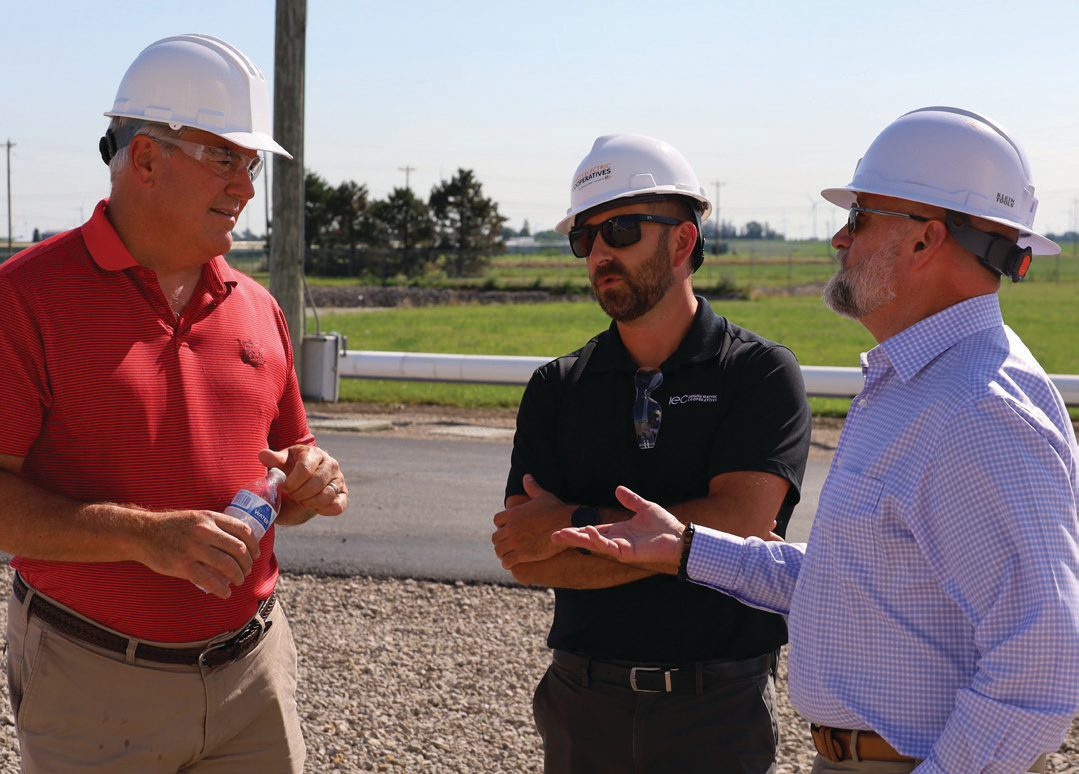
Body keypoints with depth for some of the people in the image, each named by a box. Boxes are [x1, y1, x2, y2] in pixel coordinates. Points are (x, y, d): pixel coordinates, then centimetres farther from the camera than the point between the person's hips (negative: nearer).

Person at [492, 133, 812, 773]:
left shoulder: (762, 373, -4)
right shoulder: (556, 389, 5)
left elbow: (740, 524, -17)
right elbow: (525, 558, -5)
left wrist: (576, 524, -13)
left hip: (719, 712, -2)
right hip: (584, 703, 3)